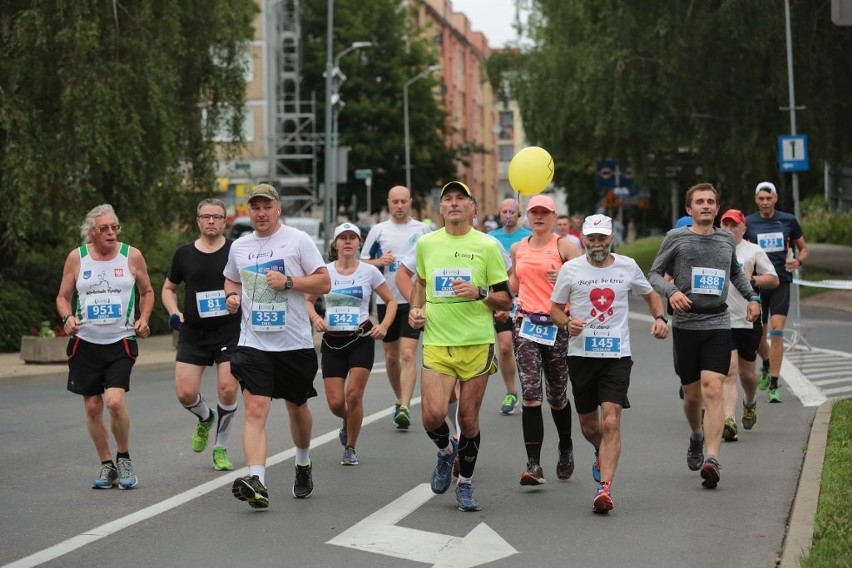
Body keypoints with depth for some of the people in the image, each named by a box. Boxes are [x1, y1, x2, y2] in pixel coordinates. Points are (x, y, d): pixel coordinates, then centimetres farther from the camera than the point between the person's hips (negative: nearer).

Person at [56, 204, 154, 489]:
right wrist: (67, 317, -12)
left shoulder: (131, 255, 0)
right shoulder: (76, 257, 1)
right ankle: (107, 465, 21)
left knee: (115, 400, -19)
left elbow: (147, 291, 13)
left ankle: (123, 457, 5)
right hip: (85, 342, 2)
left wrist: (144, 318, -3)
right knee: (92, 406, 4)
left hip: (121, 341, -2)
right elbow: (63, 297, 9)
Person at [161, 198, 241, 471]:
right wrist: (174, 312, -1)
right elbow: (168, 288, 16)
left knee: (227, 389, -10)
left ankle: (221, 448, 10)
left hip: (230, 332, -2)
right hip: (193, 333, 2)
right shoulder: (184, 253, 5)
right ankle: (206, 417, 31)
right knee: (185, 392, -5)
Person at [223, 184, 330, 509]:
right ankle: (256, 482, -25)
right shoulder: (239, 247, 9)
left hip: (295, 344, -1)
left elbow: (324, 283, -4)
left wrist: (288, 281, -18)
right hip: (253, 344, 2)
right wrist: (232, 295, 5)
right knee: (255, 410, -14)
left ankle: (303, 464, 42)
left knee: (297, 407, 15)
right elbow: (231, 280, 27)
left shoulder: (297, 240, -3)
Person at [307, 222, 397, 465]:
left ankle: (350, 448, 7)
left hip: (361, 339, -1)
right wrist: (315, 318, -7)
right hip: (332, 342, 2)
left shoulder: (369, 271, -1)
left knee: (354, 394, -12)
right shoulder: (325, 271, 2)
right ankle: (347, 422, 33)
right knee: (336, 403, -4)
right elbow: (308, 301, 14)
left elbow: (391, 301, 7)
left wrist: (384, 325, -10)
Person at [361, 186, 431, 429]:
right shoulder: (378, 230, 6)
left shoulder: (422, 230, 4)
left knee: (408, 354, -14)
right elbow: (362, 262, 8)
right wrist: (379, 261, -11)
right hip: (386, 300, 2)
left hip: (413, 301, -2)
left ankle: (405, 407, -19)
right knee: (391, 357, 10)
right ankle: (399, 401, 27)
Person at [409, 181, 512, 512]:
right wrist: (416, 309, 9)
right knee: (433, 416, -13)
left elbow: (506, 299, 2)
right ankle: (446, 451, 21)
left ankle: (465, 484, 21)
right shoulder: (426, 244, 8)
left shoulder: (487, 246, 0)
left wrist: (479, 293, -16)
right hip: (436, 343, 1)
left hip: (477, 344, -1)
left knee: (468, 419, 3)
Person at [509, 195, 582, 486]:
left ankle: (566, 448, 36)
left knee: (556, 396, 8)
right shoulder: (517, 249, 14)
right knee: (531, 395, -10)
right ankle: (534, 465, -14)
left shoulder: (563, 246, 0)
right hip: (526, 324, 3)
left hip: (557, 325, -3)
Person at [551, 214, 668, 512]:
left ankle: (605, 488, -18)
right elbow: (555, 308, 9)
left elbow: (650, 294, 20)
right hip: (581, 353, 1)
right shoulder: (570, 269, 2)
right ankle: (602, 454, 46)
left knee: (611, 422, -15)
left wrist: (660, 318, 1)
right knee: (588, 425, 12)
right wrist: (567, 322, -12)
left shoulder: (628, 266, 5)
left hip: (617, 355, -1)